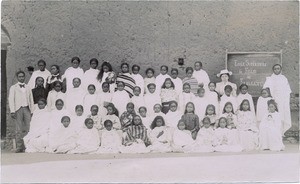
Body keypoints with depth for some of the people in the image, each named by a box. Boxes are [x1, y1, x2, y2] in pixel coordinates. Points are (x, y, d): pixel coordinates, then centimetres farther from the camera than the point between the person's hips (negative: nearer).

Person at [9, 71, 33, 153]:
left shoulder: (28, 87, 19)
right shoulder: (13, 87, 11)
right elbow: (11, 100, 4)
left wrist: (31, 110, 7)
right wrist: (12, 111, -7)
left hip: (27, 109, 2)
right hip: (18, 109, -2)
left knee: (27, 129, -7)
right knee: (19, 130, -6)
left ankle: (26, 146, -5)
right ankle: (19, 147, -4)